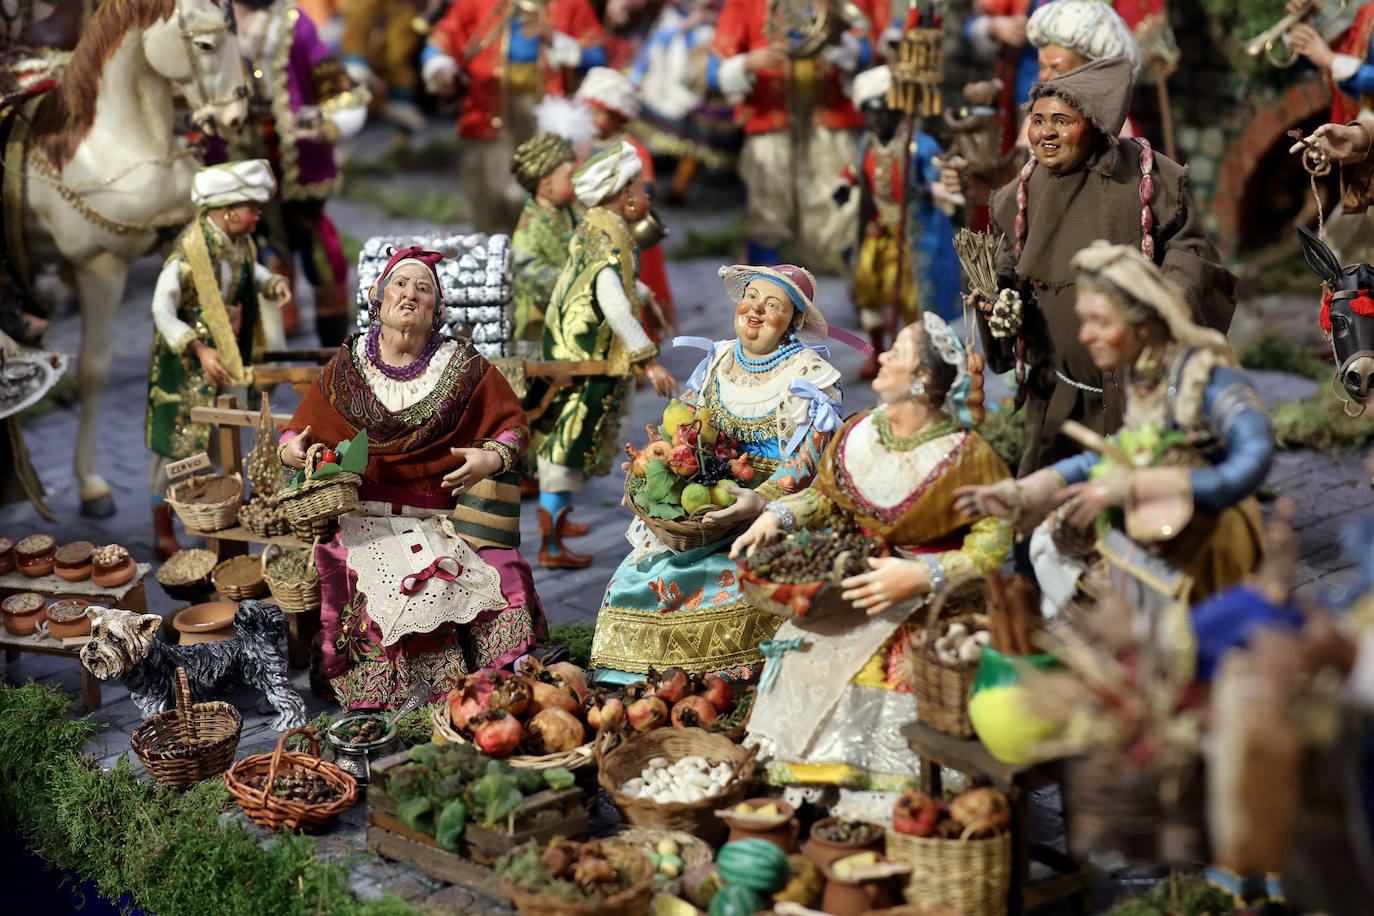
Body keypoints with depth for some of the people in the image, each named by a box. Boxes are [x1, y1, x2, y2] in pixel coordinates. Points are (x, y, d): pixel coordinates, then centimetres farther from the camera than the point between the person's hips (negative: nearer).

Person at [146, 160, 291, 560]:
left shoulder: (239, 241, 0)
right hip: (187, 364, -8)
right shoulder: (190, 250, -24)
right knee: (180, 442, 0)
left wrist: (272, 282, 0)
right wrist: (200, 350, -36)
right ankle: (164, 533, 14)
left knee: (217, 440, 16)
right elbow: (163, 308, -28)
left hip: (225, 358, 8)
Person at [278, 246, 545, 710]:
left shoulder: (465, 367, 8)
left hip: (442, 517, 0)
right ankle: (377, 704, -21)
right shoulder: (345, 368, 11)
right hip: (363, 518, 0)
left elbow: (512, 426, 11)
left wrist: (491, 458, -10)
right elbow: (301, 428, 19)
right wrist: (290, 450, -4)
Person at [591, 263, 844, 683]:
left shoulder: (809, 377, -5)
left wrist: (762, 500, -31)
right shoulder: (718, 361, 13)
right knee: (641, 575, -9)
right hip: (700, 503, 5)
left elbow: (810, 457, -16)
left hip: (773, 516, -5)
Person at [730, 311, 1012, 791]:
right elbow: (824, 496, 20)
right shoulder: (859, 434, 5)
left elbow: (993, 543, -15)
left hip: (930, 605, -5)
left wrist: (922, 577, -25)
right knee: (804, 648, -12)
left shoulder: (964, 455, -13)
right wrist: (776, 517, 2)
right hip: (858, 576, 5)